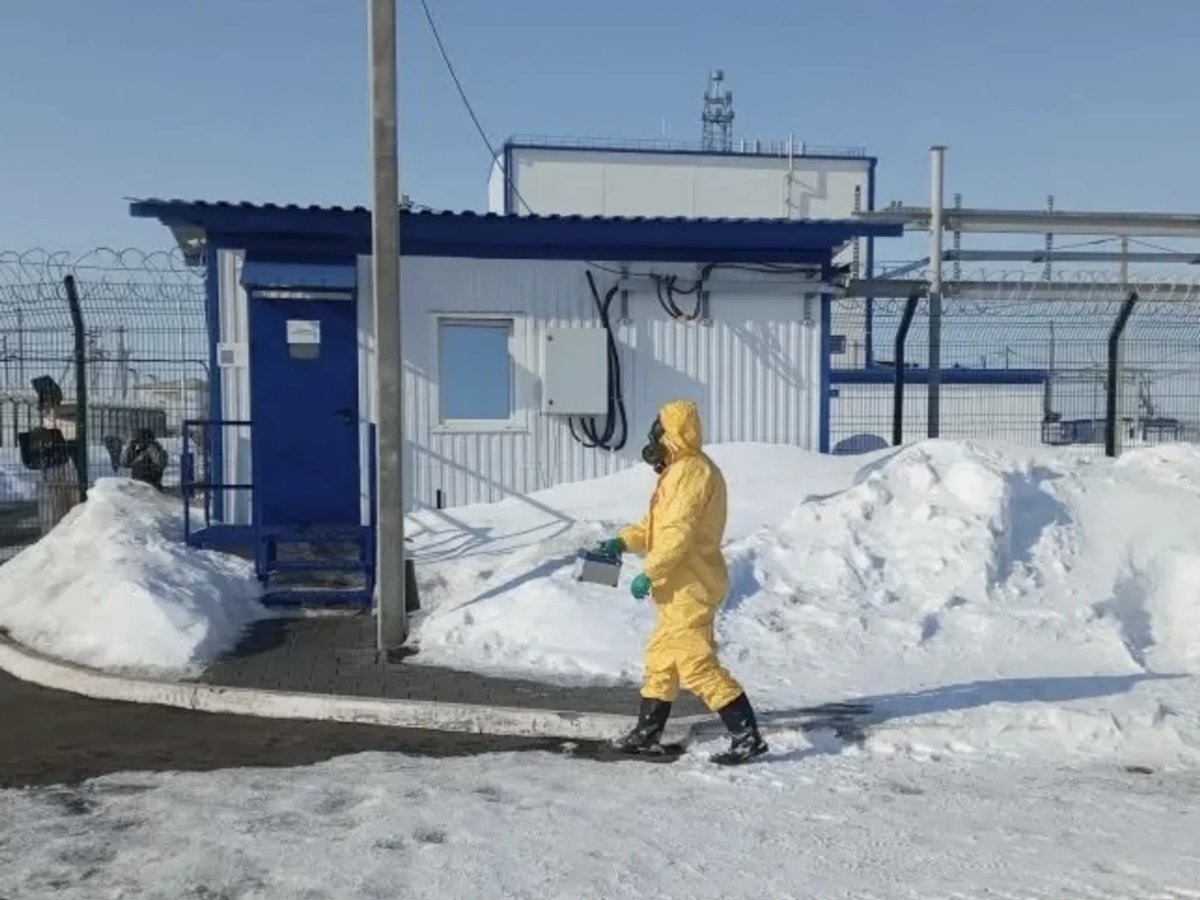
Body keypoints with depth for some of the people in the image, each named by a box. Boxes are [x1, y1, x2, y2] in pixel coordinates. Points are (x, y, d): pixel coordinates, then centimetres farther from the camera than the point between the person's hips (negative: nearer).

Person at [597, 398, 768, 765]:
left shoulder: (692, 473, -18)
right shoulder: (681, 471, 16)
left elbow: (679, 533, -25)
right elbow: (656, 523, 20)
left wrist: (649, 573, -22)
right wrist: (623, 541, 7)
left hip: (690, 588, -11)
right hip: (679, 587, 11)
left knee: (696, 663, -9)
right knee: (661, 658, 17)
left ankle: (747, 735, -3)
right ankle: (647, 733, 28)